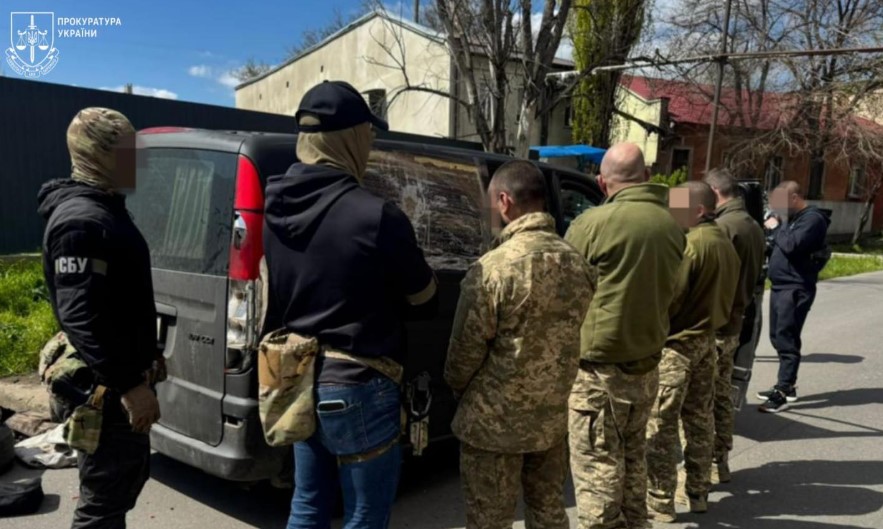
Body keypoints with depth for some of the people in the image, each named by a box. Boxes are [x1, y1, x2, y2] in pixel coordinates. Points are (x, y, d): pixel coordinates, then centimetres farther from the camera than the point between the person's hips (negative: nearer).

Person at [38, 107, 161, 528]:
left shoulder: (105, 209, 13)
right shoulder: (81, 220, -20)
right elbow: (79, 316, -27)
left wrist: (138, 367, 23)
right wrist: (127, 384, -28)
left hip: (120, 377, 10)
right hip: (105, 387, -10)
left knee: (127, 477, 22)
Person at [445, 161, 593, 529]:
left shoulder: (492, 268, -21)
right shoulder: (576, 263, -2)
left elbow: (467, 348, -13)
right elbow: (570, 336, 7)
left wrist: (456, 387, 7)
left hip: (494, 420, -6)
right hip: (552, 415, 6)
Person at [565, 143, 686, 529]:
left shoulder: (593, 223, -16)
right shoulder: (672, 227, 2)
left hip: (598, 369, -7)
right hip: (646, 366, 7)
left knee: (598, 472, 2)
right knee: (632, 462, 21)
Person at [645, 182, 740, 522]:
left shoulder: (691, 243, -17)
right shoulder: (725, 244, 10)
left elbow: (669, 296, -19)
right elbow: (724, 295, 15)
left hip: (677, 342, -9)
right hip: (707, 339, 9)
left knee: (661, 423, -2)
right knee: (699, 419, 16)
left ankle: (660, 502, 4)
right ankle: (698, 493, 26)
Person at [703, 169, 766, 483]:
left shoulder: (723, 226, -18)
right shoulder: (754, 227, 12)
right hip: (734, 323, 10)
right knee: (721, 395, 18)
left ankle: (707, 464, 8)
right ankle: (719, 462, 28)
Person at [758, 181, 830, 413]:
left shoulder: (813, 218, -12)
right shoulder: (793, 218, 17)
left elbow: (791, 246, -24)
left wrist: (776, 228, -11)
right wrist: (776, 228, 3)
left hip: (796, 289, -10)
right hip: (780, 286, 10)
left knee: (787, 340, -8)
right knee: (778, 338, 14)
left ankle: (782, 393, -4)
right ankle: (787, 385, 26)